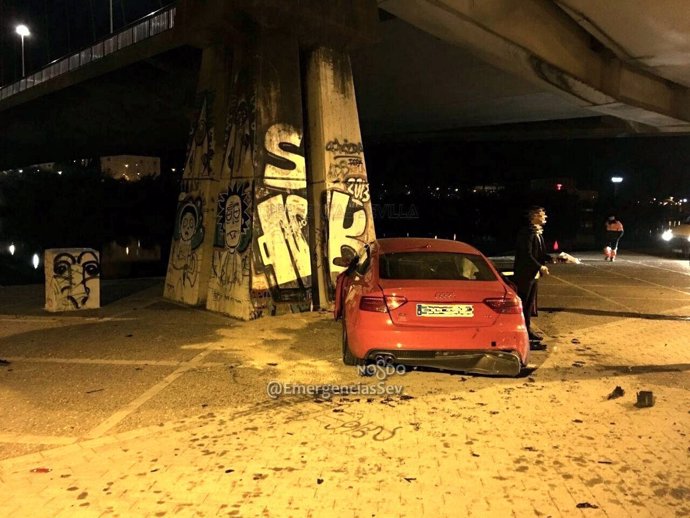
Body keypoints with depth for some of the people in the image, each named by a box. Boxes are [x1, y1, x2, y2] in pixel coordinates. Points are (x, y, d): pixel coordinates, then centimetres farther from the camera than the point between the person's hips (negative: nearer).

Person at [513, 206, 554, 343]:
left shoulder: (538, 232, 13)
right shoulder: (527, 232, -17)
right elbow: (526, 254, -22)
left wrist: (550, 258, 1)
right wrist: (540, 267, -23)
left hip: (533, 274, 10)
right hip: (524, 273, -9)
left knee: (529, 303, 14)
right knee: (521, 303, -2)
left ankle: (527, 330, 22)